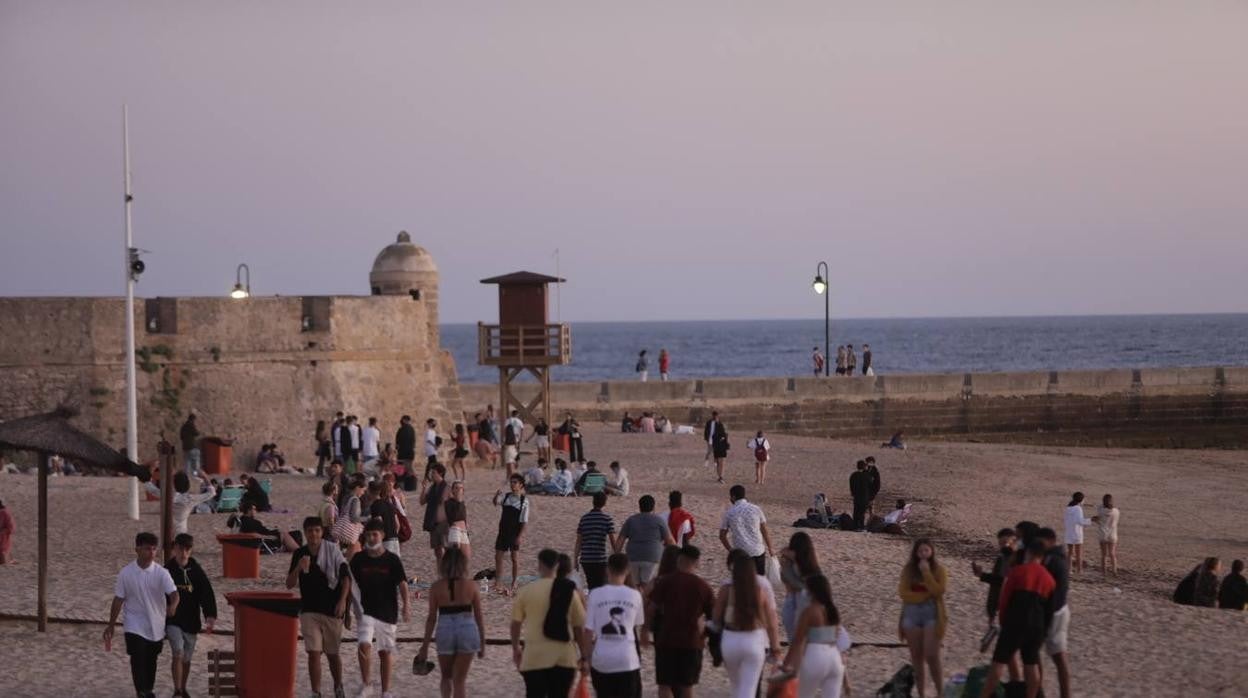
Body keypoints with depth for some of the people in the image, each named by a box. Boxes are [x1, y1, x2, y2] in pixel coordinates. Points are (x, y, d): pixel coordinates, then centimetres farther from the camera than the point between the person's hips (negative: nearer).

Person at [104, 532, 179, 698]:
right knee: (138, 660, -13)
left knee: (150, 661, 17)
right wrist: (111, 625, 3)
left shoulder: (161, 573, -9)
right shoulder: (126, 573, -7)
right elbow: (118, 600, 0)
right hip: (134, 626, -2)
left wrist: (173, 606, -46)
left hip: (156, 626, 2)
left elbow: (173, 592, -23)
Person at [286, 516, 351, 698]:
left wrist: (342, 601, -14)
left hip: (332, 610, -1)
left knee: (332, 654, 11)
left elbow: (345, 577, -2)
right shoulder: (299, 554, 2)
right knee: (313, 653, -8)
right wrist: (298, 568, -16)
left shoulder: (332, 551, -4)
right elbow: (289, 584, 2)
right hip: (309, 610, 1)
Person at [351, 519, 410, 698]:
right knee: (363, 645, -18)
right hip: (367, 611, 0)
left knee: (385, 652, 8)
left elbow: (402, 583, -8)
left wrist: (406, 606, -20)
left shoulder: (392, 560, -4)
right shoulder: (358, 559, 1)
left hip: (388, 612, 0)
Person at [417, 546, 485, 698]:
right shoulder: (471, 586, -2)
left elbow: (431, 618, -1)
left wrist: (425, 646, 6)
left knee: (446, 678, 20)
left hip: (445, 632, 0)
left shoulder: (436, 587, -3)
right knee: (460, 680, 7)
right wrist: (482, 643, 12)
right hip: (467, 631, 0)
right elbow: (479, 617, 2)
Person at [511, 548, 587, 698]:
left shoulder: (526, 590, -4)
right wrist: (585, 657, 11)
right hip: (564, 657, 1)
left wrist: (515, 648, 19)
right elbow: (579, 627, 1)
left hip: (535, 657, -1)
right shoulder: (569, 591, -1)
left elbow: (515, 623, 3)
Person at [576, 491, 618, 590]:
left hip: (585, 559, 4)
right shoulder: (607, 518, -4)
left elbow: (578, 542, 7)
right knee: (601, 586, 0)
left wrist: (575, 559, 12)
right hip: (600, 559, -4)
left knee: (592, 586, 15)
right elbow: (613, 541, -5)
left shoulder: (584, 518, 7)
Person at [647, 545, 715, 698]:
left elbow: (650, 609, -9)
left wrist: (646, 628, 5)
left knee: (665, 685, 2)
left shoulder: (664, 582, -5)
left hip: (666, 640, -2)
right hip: (692, 642, 2)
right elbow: (713, 615, 9)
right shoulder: (703, 587, 2)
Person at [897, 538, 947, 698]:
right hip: (911, 613, 3)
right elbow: (903, 593, -5)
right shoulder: (908, 570, 3)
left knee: (932, 656, -10)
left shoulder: (939, 570, -1)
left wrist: (927, 573, -17)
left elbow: (938, 591, -13)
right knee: (916, 657, 5)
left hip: (932, 614, -3)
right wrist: (925, 596, -12)